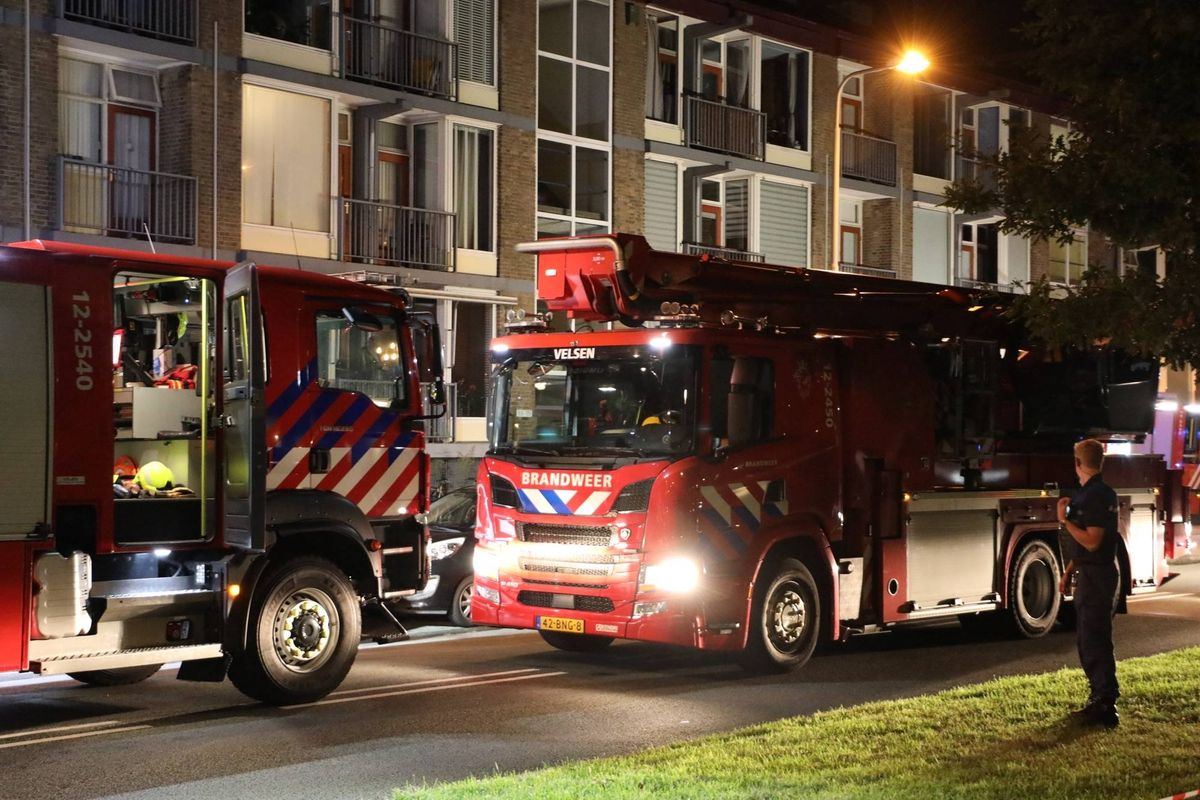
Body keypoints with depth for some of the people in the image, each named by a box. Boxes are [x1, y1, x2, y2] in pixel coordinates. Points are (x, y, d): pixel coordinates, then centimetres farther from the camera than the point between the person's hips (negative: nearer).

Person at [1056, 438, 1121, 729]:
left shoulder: (1097, 496, -18)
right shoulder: (1087, 493, 13)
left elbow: (1091, 541, -23)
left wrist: (1064, 520, -16)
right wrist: (1068, 572, 18)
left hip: (1097, 576, -10)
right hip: (1089, 574, 10)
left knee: (1095, 641, -8)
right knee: (1086, 639, 16)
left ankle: (1106, 709, -6)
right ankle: (1100, 699, 24)